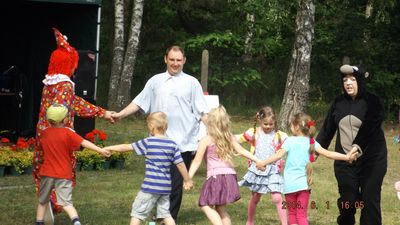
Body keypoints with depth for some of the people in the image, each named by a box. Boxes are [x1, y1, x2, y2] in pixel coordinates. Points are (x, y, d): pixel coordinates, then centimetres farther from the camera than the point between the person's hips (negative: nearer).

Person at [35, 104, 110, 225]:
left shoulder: (44, 133, 3)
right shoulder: (68, 133, -12)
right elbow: (84, 143, -18)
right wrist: (100, 150, -19)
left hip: (47, 174, 3)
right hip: (63, 175, -3)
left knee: (42, 201, 19)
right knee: (66, 203, -8)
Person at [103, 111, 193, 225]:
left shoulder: (148, 142, -8)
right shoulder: (172, 144, 2)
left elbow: (127, 147, -3)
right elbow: (180, 164, 4)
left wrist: (108, 148, 8)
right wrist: (187, 180, 16)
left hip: (151, 186, -5)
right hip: (166, 186, 5)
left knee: (138, 211, 5)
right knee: (165, 213, 15)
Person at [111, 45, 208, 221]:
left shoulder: (191, 83, 4)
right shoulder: (155, 81, 11)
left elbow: (202, 111, 1)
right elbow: (140, 102, 11)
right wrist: (120, 114, 2)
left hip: (183, 142, -2)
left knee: (176, 182, 0)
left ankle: (171, 217, 8)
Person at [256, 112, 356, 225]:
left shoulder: (290, 141, -6)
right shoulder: (311, 142, 3)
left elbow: (279, 154, -17)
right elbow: (328, 153, -5)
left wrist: (263, 163, -14)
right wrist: (347, 157, -4)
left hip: (290, 184, -2)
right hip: (304, 183, 2)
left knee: (292, 214, 13)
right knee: (302, 215, 7)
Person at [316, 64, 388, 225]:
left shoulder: (372, 102, -6)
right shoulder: (339, 102, 8)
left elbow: (369, 127, -21)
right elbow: (327, 128, 9)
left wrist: (357, 146, -36)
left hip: (371, 159, -3)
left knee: (370, 200, -4)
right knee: (347, 200, 1)